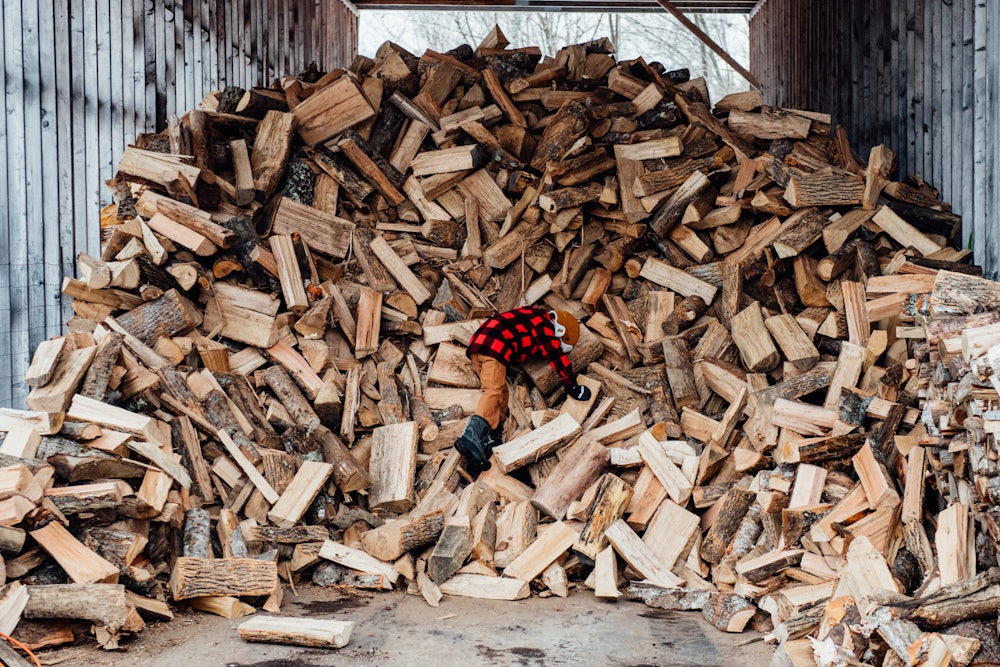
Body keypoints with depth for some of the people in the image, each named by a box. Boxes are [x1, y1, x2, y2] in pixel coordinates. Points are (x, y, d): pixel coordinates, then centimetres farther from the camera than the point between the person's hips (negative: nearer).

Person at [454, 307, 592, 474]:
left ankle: (491, 441, -9)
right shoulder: (544, 325, 2)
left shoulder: (534, 318, 29)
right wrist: (572, 387, 9)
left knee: (500, 392, 8)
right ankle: (471, 436, -43)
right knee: (494, 391, -22)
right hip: (494, 347, -10)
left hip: (477, 343, 10)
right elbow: (558, 357, 0)